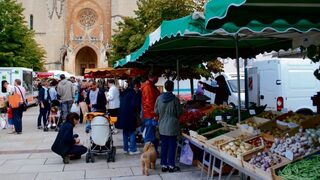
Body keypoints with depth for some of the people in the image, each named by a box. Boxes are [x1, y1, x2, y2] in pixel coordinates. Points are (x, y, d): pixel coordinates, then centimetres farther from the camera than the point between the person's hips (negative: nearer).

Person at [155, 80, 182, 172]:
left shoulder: (159, 98, -5)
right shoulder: (175, 99, -14)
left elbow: (156, 111, 5)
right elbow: (179, 112, -7)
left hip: (162, 126, 3)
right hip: (172, 126, -3)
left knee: (164, 145, 12)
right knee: (172, 146, 7)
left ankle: (164, 165, 18)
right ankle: (171, 165, 13)